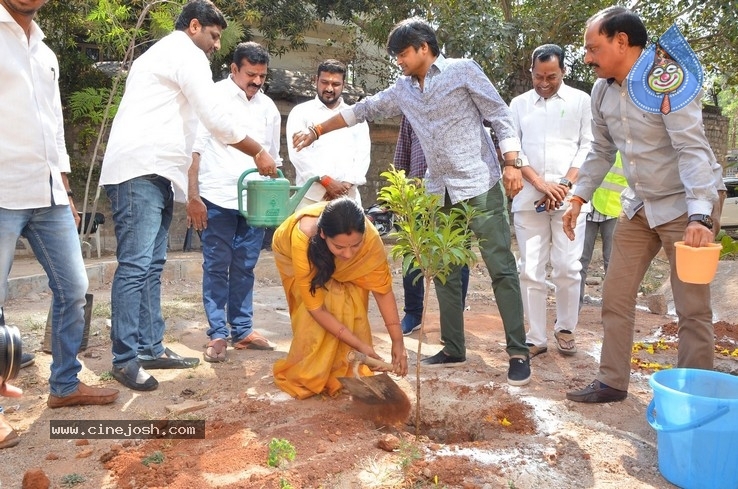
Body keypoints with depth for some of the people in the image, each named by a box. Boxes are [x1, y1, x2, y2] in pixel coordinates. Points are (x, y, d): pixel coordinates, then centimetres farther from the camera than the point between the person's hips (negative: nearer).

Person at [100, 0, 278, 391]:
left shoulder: (162, 54, 29)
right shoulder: (186, 54, -2)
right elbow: (218, 117, -11)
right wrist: (259, 152, -1)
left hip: (152, 173, 11)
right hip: (140, 171, -11)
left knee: (150, 265, 8)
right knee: (135, 266, -11)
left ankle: (151, 348, 12)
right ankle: (125, 358, -8)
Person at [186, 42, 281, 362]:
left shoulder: (268, 107, 14)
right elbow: (196, 148, -4)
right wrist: (193, 197, -10)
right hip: (218, 199, -4)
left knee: (245, 267, 10)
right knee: (216, 267, 2)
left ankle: (242, 330, 20)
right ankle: (217, 334, 11)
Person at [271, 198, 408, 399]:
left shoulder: (369, 236, -39)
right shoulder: (302, 240, -45)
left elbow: (382, 288, -25)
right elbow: (316, 308, -36)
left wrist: (397, 341, -30)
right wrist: (359, 345, -36)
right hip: (291, 253, -2)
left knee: (351, 306, -18)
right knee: (312, 317, -20)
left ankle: (348, 374, -3)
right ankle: (305, 377, 0)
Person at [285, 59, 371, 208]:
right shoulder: (301, 112, 10)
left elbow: (363, 154, 9)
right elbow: (298, 152, -2)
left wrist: (347, 184, -7)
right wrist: (327, 181, -11)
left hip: (348, 197, 2)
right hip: (311, 197, -2)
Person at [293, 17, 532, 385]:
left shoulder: (462, 71, -1)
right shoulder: (403, 90, 14)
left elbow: (501, 116, -3)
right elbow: (363, 109, 23)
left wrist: (511, 164, -14)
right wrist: (317, 130, 23)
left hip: (480, 186, -6)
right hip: (440, 192, 6)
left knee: (501, 269, -5)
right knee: (444, 272, 7)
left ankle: (518, 353, 0)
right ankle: (454, 349, 18)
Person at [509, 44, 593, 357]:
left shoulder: (580, 100, 10)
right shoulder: (519, 104, 12)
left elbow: (588, 146, 5)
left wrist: (566, 184, -9)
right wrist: (541, 184, -8)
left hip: (569, 196, -1)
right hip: (528, 197, 1)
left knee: (567, 268, -2)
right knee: (531, 270, 1)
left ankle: (566, 328, 19)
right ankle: (536, 337, 9)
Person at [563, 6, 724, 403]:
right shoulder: (602, 90, 2)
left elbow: (693, 149, -27)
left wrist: (699, 215, -37)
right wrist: (578, 198, 8)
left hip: (684, 205, -7)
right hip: (639, 206, 7)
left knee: (693, 308, 0)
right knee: (615, 296, 7)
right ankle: (612, 382, 19)